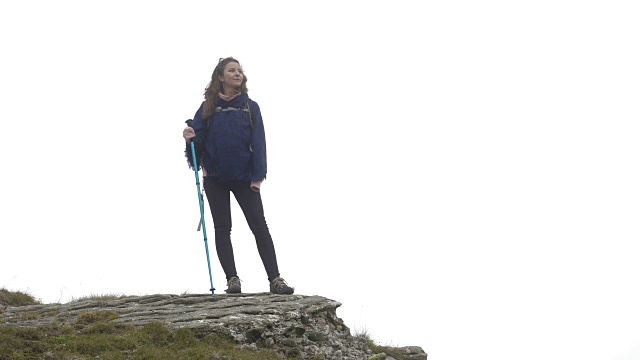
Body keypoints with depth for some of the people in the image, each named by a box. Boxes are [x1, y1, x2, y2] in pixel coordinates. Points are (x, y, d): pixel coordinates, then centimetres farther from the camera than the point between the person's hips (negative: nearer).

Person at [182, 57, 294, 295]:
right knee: (222, 228, 1)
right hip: (215, 177, 1)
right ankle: (232, 279, 3)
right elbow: (199, 137, 3)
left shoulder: (250, 107, 5)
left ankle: (275, 279, -5)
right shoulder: (208, 107, 5)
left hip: (244, 176, -1)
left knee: (259, 226, -3)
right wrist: (191, 137, -22)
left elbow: (258, 142, 0)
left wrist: (258, 176, -10)